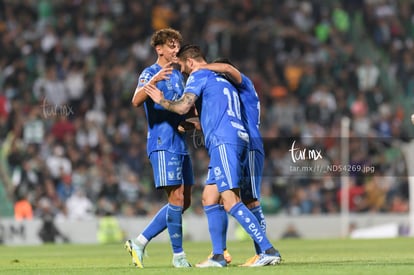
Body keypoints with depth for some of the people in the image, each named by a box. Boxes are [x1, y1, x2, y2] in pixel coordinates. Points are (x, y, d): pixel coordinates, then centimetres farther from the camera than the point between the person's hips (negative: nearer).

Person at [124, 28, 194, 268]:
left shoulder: (178, 75, 19)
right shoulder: (150, 73, -5)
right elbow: (136, 101, -23)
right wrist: (153, 80, -39)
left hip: (180, 144, 9)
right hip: (163, 144, -9)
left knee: (184, 201, 6)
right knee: (177, 198, -12)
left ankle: (140, 242, 11)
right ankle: (178, 255, -3)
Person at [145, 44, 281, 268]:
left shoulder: (199, 76, 3)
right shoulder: (222, 80, 30)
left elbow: (183, 107, -11)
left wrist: (161, 101, 7)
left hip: (224, 142, -10)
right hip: (239, 139, 10)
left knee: (231, 202, -14)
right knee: (209, 198, 12)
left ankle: (269, 251, -20)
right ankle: (218, 256, 9)